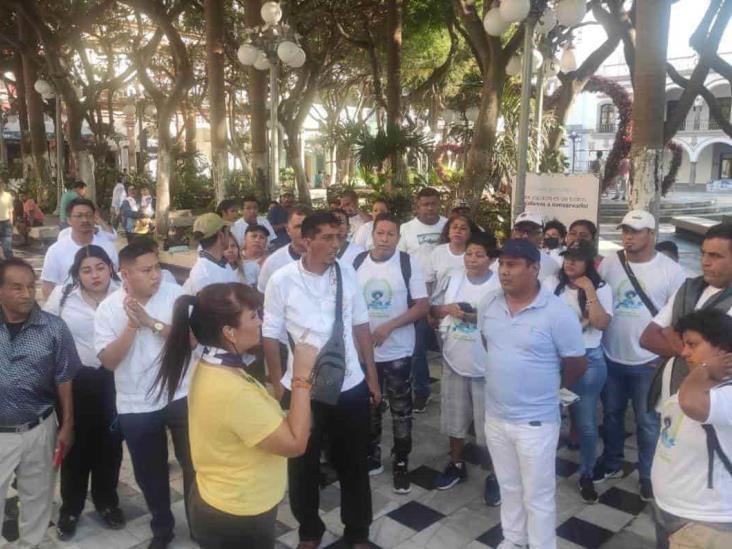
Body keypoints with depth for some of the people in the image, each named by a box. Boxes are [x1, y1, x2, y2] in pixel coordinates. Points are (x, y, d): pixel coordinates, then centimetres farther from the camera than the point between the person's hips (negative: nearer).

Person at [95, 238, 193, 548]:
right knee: (149, 473, 17)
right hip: (136, 406, 1)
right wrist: (132, 324, -23)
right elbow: (109, 360, -13)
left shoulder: (175, 294, -9)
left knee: (193, 464, 10)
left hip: (180, 396, -1)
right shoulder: (108, 308, -7)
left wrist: (150, 321, -23)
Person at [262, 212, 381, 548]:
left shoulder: (347, 273, -3)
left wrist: (372, 377, 5)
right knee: (302, 466, 17)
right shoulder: (282, 279, -11)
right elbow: (270, 335, -4)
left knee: (354, 465, 17)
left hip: (350, 386, 2)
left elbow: (361, 326, 4)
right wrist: (278, 385, -2)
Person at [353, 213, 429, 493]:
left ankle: (401, 464, 23)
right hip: (363, 350, 3)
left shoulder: (408, 263, -9)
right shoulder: (357, 262, -1)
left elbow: (422, 305, -11)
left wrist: (389, 326, -20)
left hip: (398, 351, -3)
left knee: (401, 411, 8)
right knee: (368, 408, 17)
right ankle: (371, 458, 35)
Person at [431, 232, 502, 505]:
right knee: (454, 418, 19)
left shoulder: (501, 285, -12)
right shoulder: (452, 279, 1)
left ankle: (493, 475, 26)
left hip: (486, 367, -4)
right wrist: (448, 309, -11)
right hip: (454, 362, 4)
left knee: (488, 424, 7)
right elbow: (432, 310, 8)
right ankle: (456, 465, 39)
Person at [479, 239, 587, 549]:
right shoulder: (489, 304, -2)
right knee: (509, 487, 24)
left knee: (538, 497, 11)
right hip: (495, 416, 6)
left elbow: (576, 366, -8)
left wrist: (545, 389, 4)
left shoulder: (557, 313, -18)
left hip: (535, 421, -5)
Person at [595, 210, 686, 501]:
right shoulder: (609, 262, -3)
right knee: (611, 414, 19)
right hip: (610, 357, 3)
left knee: (647, 422, 11)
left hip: (648, 361, -2)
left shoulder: (670, 270, -8)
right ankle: (611, 463, 38)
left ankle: (648, 475, 29)